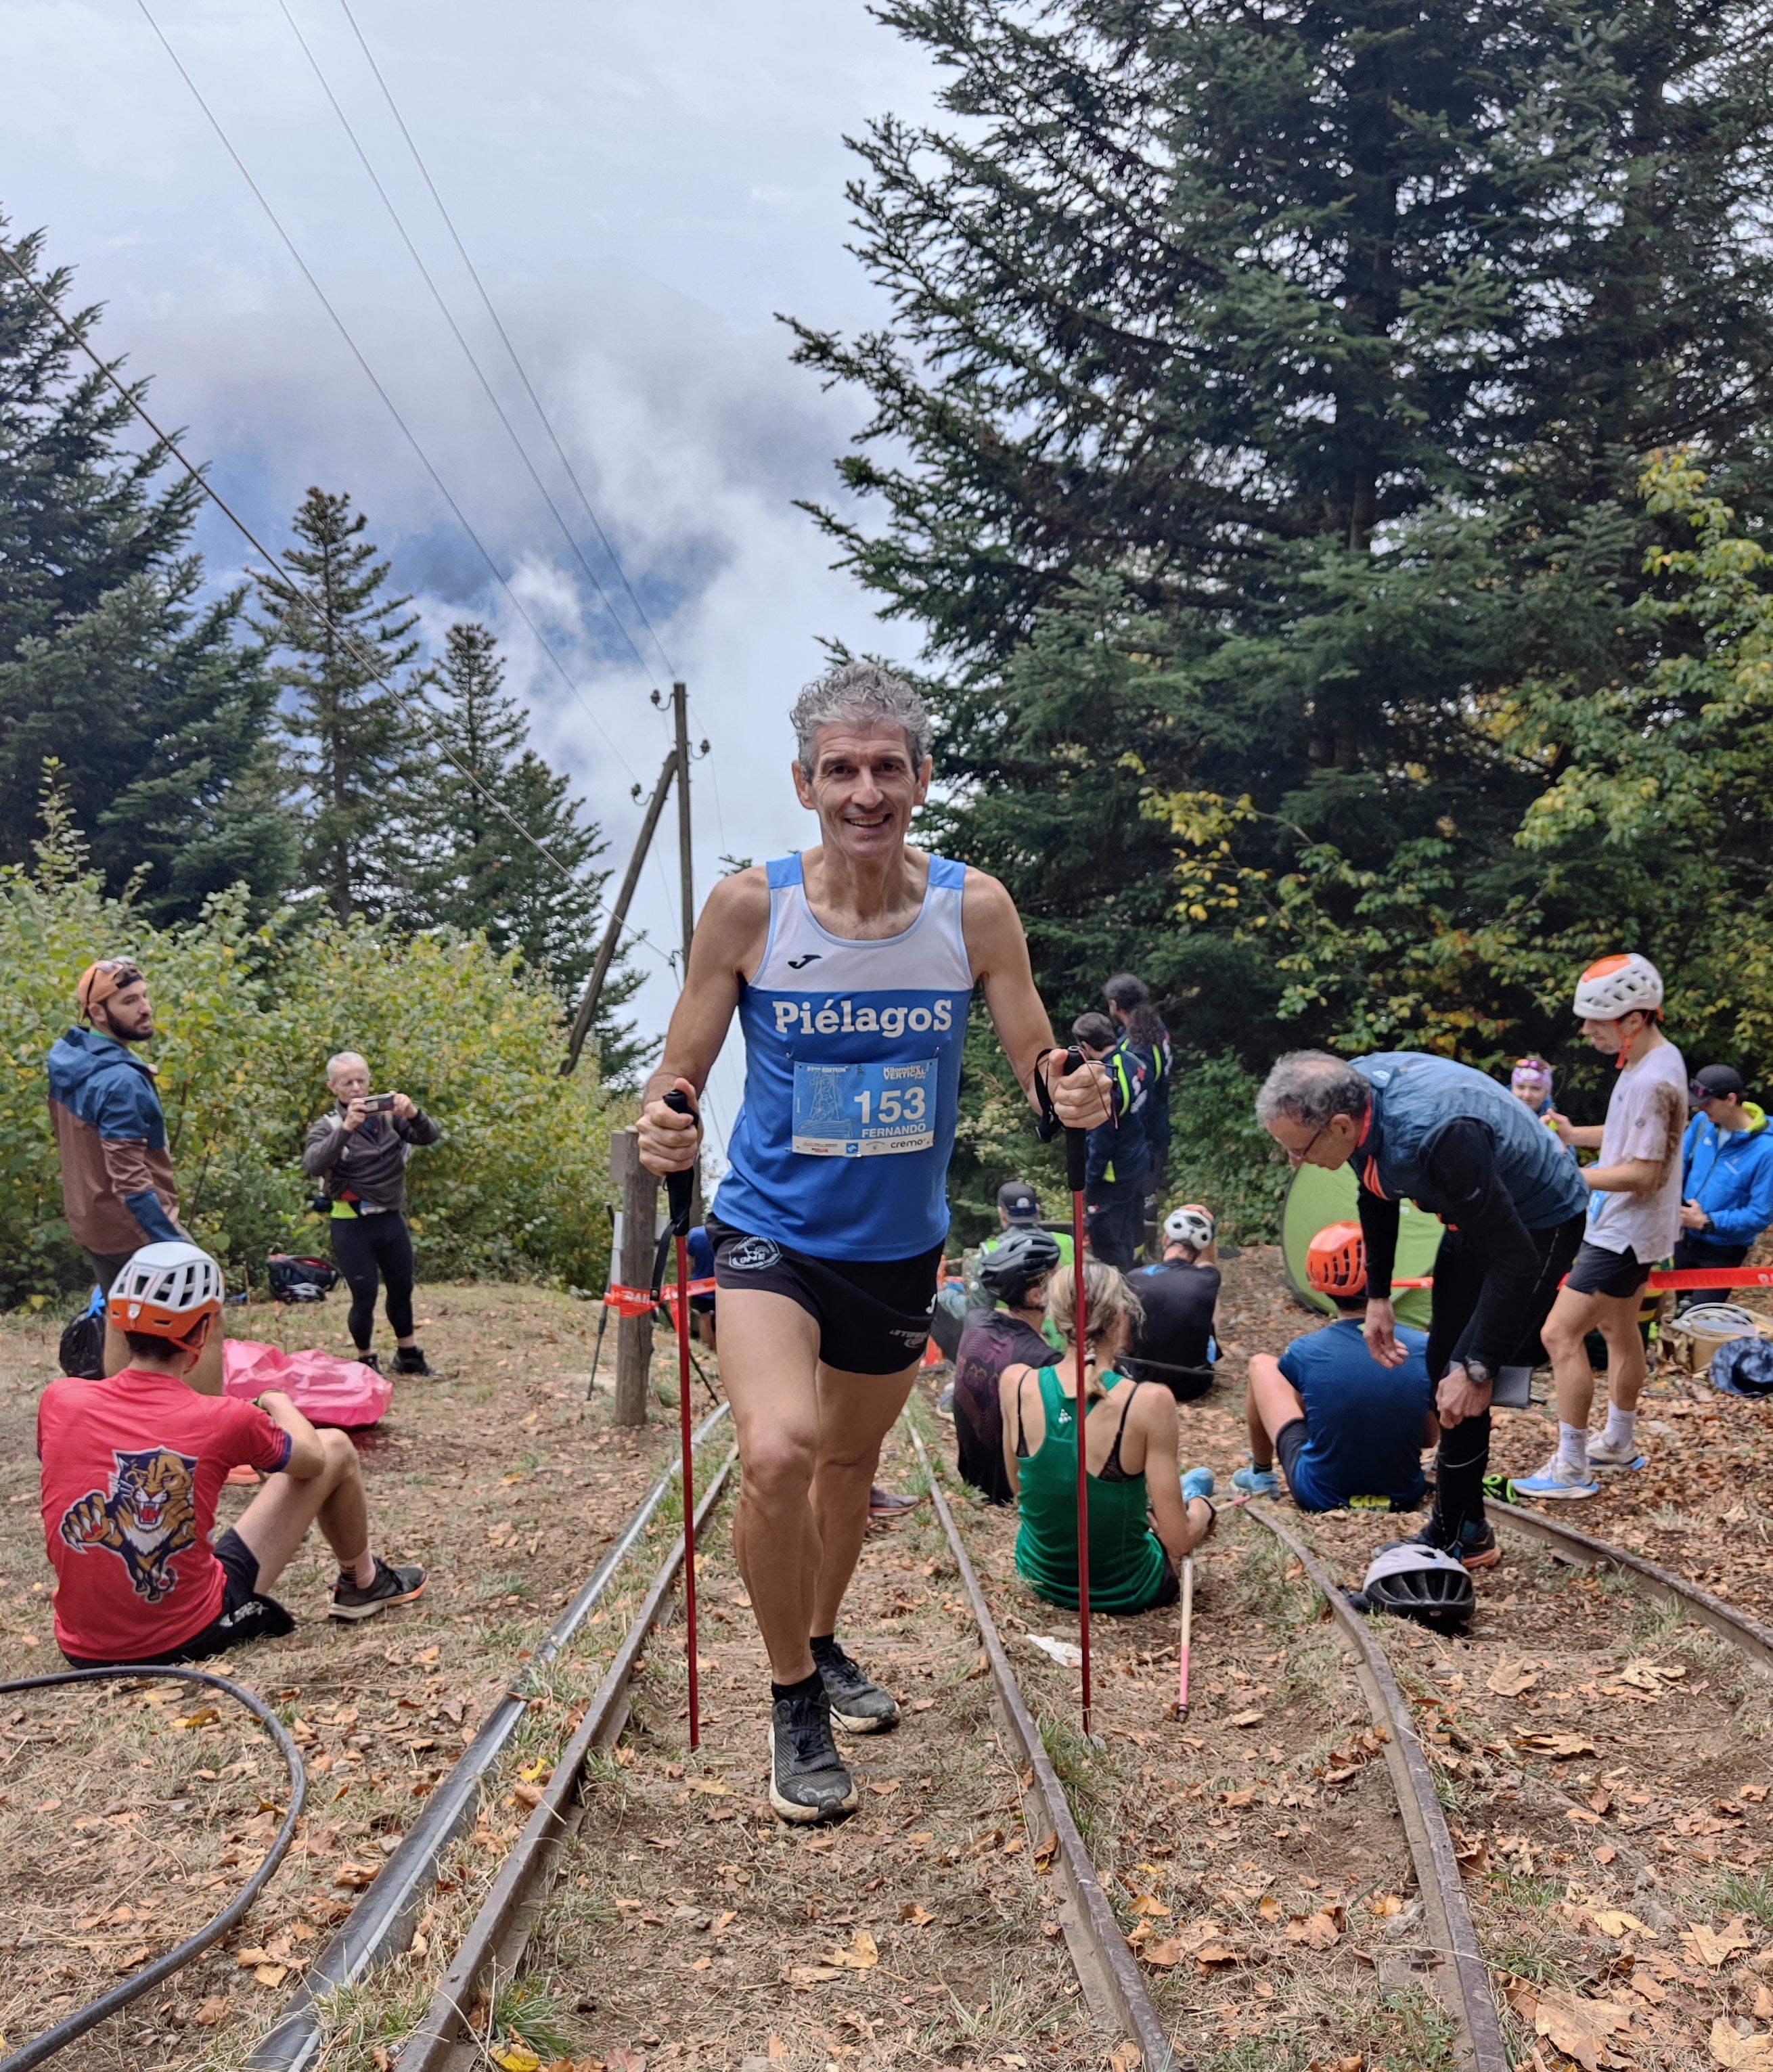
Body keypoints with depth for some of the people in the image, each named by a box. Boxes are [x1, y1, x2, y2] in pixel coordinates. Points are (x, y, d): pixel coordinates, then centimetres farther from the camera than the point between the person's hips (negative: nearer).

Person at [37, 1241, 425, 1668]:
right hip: (195, 1637, -4)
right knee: (335, 1448, 10)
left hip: (85, 1651, 4)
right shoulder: (222, 1420, -17)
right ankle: (362, 1583, 35)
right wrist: (280, 1404, 25)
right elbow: (312, 1458, 4)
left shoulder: (58, 1402, -8)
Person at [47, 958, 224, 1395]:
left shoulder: (67, 1064, 4)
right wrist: (171, 1244, -27)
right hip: (135, 1228, -9)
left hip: (91, 1223, 9)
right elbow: (130, 1179, -28)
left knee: (122, 1326, 20)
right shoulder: (121, 1080, -25)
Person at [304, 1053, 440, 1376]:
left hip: (392, 1219, 3)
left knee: (402, 1289, 16)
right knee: (365, 1296, 0)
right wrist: (346, 1128, -36)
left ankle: (408, 1355, 34)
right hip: (352, 1226, -3)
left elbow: (430, 1136, -9)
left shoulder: (389, 1115, 1)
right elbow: (313, 1165, -24)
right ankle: (366, 1362, 20)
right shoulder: (327, 1126, -6)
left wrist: (413, 1114, -30)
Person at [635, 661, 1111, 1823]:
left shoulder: (974, 909, -9)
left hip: (901, 1244, 3)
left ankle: (825, 1647, 50)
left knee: (853, 1458, 22)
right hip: (772, 1232, -3)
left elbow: (1036, 1060, -3)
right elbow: (682, 1072, -6)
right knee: (778, 1452, -25)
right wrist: (663, 1126, -28)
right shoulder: (748, 907, -13)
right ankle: (794, 1703, 1)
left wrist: (1071, 1096, -26)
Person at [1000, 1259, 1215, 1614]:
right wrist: (1199, 1511, 1)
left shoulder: (1015, 1384, -15)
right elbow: (1178, 1541, -21)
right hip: (1126, 1591, -3)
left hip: (1041, 1577, 3)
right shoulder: (1149, 1402, -27)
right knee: (1199, 1483, 29)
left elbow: (1018, 1487, 3)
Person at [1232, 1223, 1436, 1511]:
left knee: (1261, 1364, 13)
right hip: (1403, 1497, 1)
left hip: (1319, 1497, -1)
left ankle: (1260, 1476, 31)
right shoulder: (1425, 1349, -15)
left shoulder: (1305, 1351, -17)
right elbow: (1431, 1437, 0)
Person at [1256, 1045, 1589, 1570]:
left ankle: (1450, 1540, 7)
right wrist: (1377, 1295, 7)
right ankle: (1467, 1528, 27)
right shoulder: (1352, 1092, -17)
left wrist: (1479, 1370, -29)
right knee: (1444, 1367, 13)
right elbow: (1376, 1193, 6)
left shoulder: (1437, 1134, -42)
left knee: (1463, 1391, -10)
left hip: (1537, 1225, -8)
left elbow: (1515, 1263, -35)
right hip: (1477, 1214, 8)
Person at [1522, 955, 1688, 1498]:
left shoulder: (1653, 1081, -28)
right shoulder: (1652, 1061, 4)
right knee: (1617, 1328, 23)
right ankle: (1619, 1442, 40)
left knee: (1561, 1334, -8)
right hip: (1624, 1227, 11)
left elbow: (1643, 1174, -27)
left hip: (1625, 1233, -11)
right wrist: (1575, 1136, 3)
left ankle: (1571, 1468, -1)